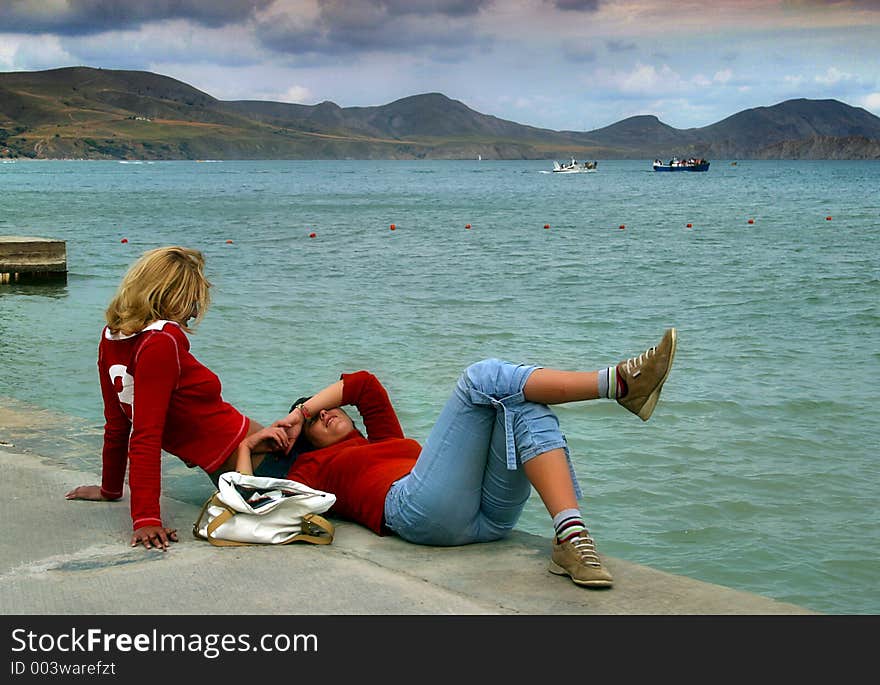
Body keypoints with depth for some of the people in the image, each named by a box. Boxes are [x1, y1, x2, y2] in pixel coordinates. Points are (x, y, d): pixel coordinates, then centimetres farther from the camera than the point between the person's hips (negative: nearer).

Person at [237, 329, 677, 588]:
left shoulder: (384, 439, 42)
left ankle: (570, 536, -38)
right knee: (485, 377, -15)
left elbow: (362, 384, 32)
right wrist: (248, 444, 28)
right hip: (422, 508, -6)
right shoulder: (314, 468, 28)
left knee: (528, 407, -18)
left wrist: (295, 414, 30)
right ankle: (619, 382, -32)